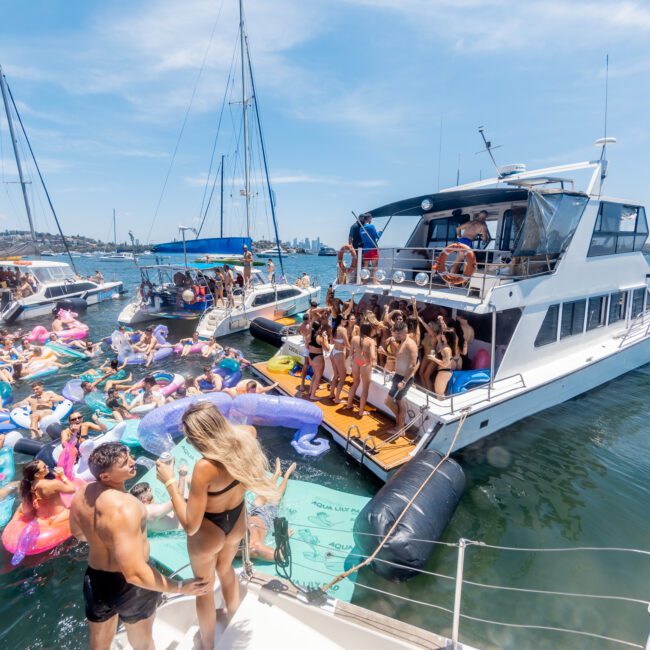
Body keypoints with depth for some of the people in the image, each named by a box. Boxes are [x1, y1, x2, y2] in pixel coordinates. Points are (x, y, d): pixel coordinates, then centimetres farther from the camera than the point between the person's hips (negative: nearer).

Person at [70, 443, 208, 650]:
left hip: (95, 580, 6)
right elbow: (134, 573, -37)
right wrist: (180, 587, -28)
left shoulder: (81, 494, -12)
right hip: (131, 586, -6)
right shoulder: (125, 509, -37)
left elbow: (78, 534, 9)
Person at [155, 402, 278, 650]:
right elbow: (249, 428, 4)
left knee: (205, 587, 27)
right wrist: (224, 426, -2)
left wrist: (169, 482, -25)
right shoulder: (246, 436, -24)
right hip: (237, 521, 5)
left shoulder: (205, 467, -39)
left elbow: (190, 526, -30)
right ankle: (232, 616, 65)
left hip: (208, 533, -5)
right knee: (226, 569, 36)